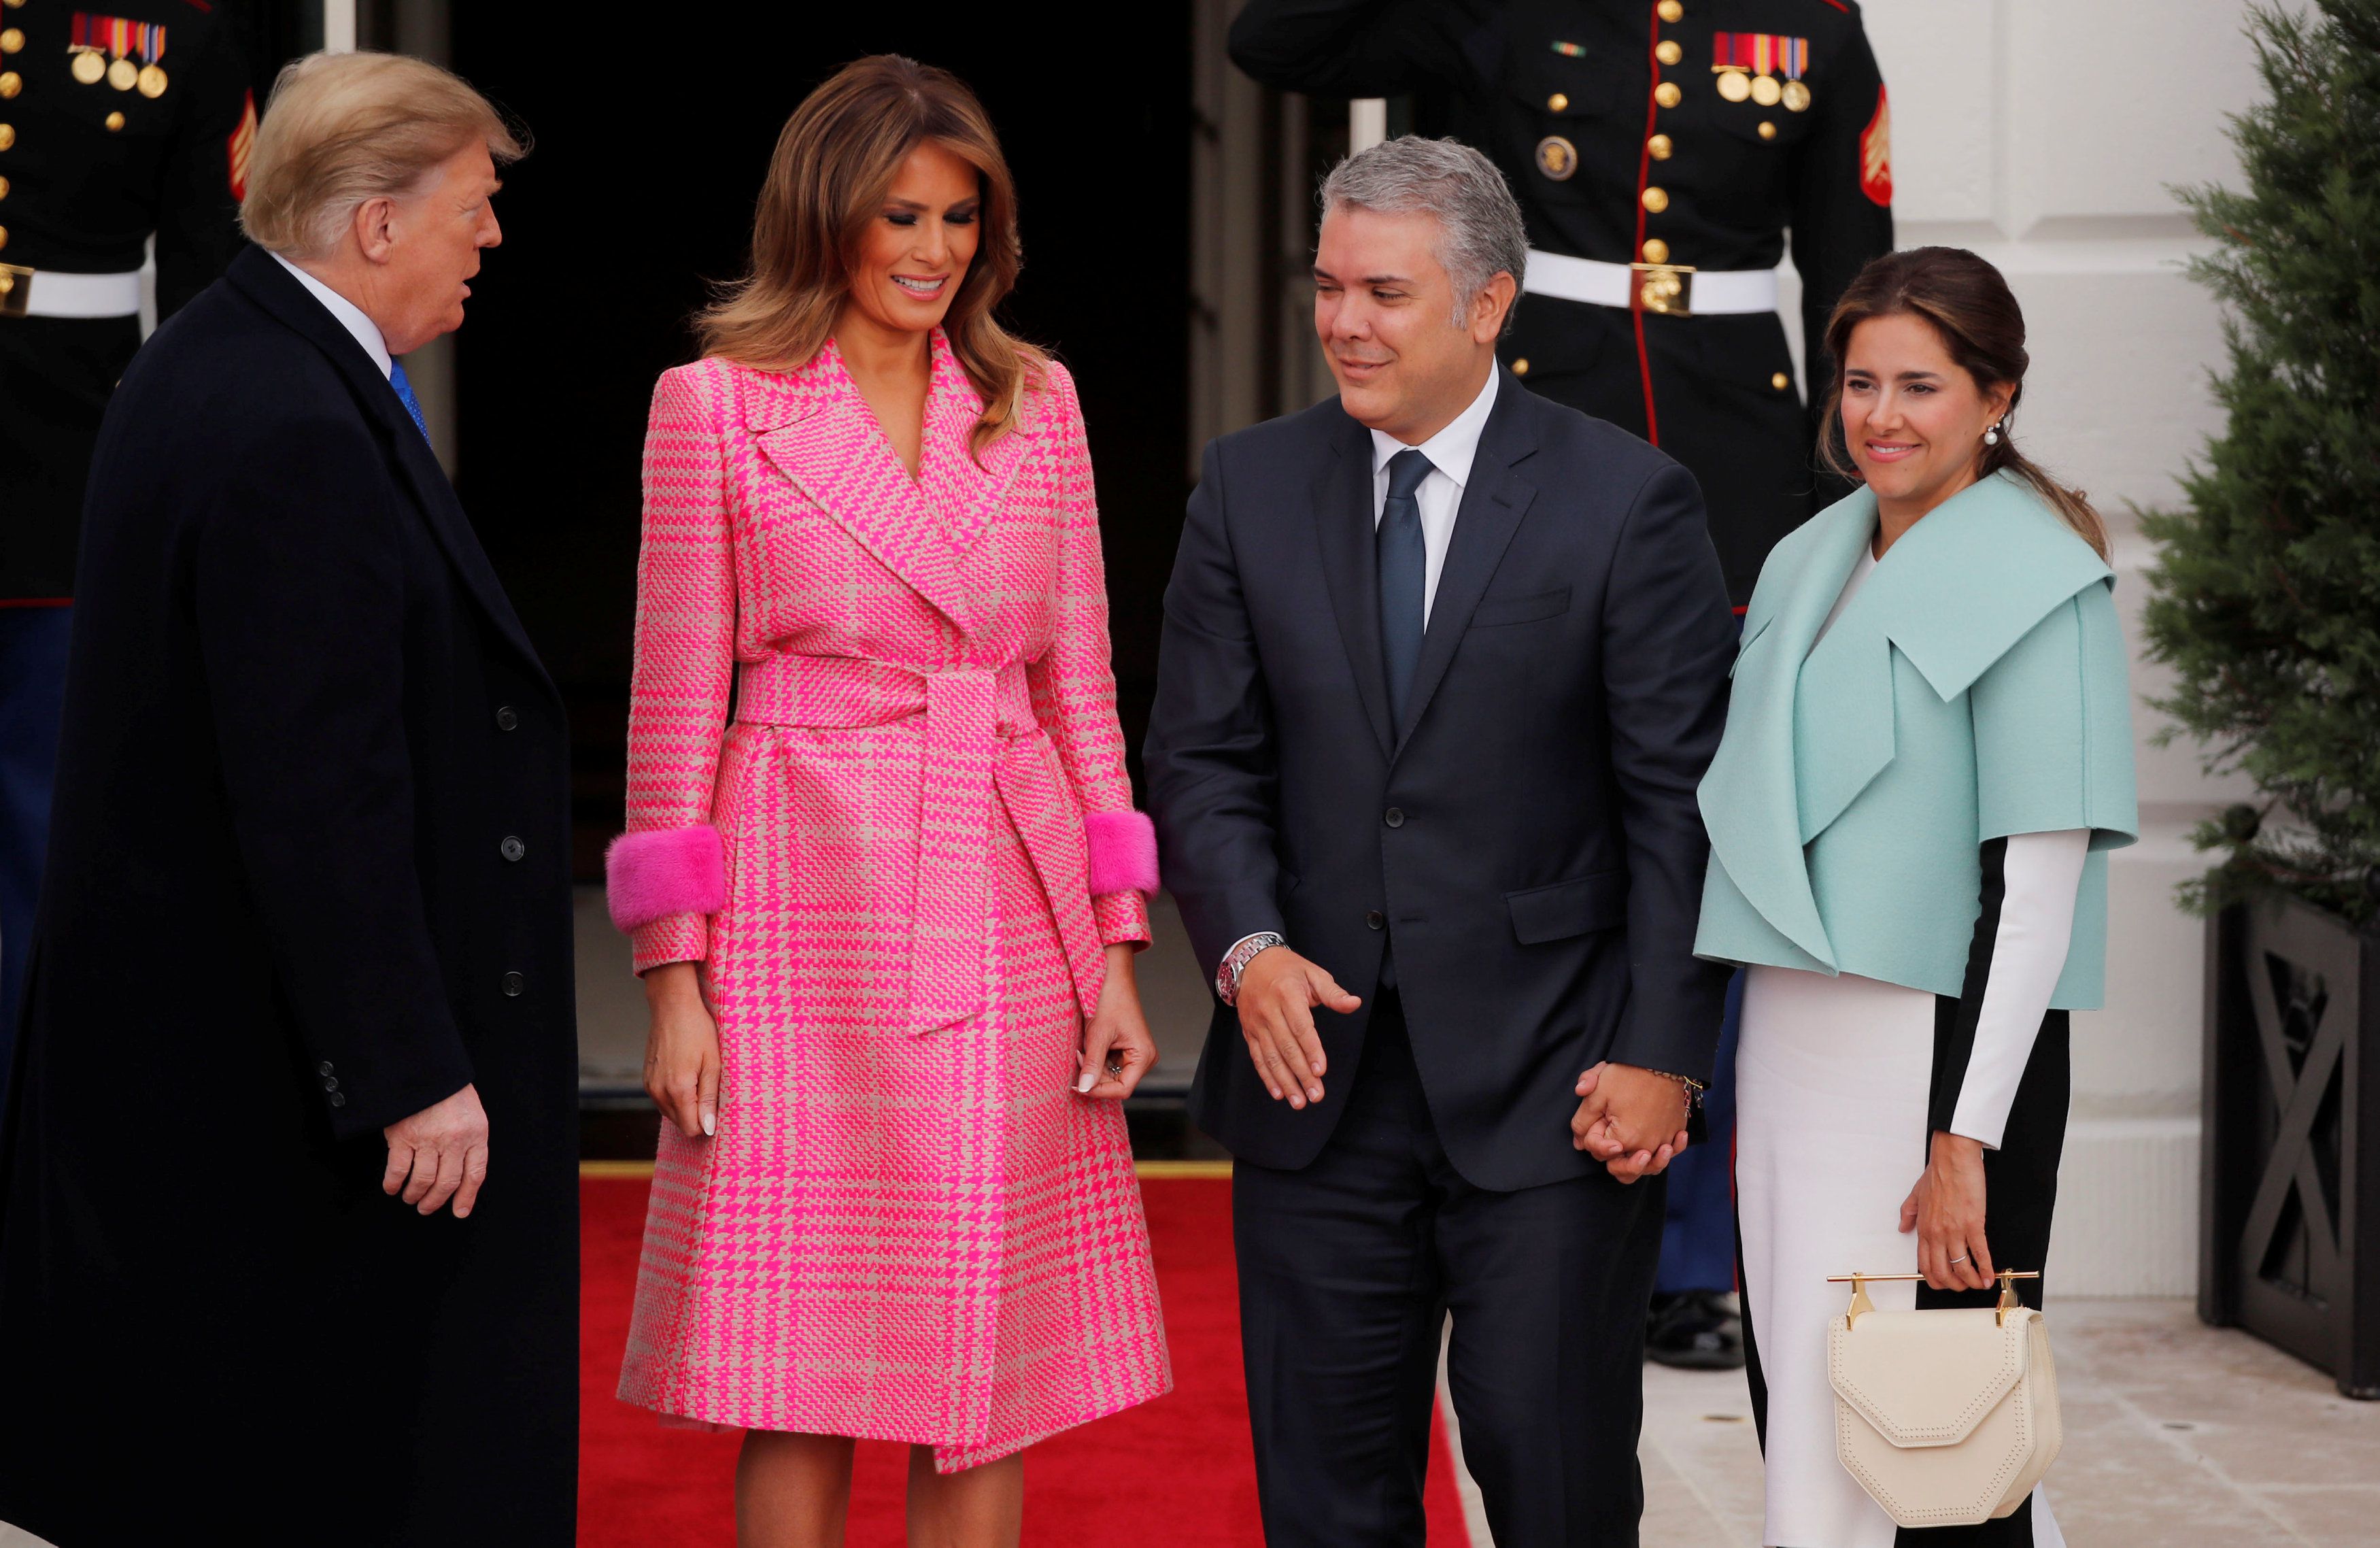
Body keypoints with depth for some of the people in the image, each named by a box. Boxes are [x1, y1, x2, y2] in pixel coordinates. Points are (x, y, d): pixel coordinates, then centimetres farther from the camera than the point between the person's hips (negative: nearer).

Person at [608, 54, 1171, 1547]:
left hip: (1010, 910, 3)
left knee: (993, 1369, 4)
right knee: (800, 1387, -2)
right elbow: (676, 705, 1)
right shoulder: (717, 405, 1)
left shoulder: (1036, 402, 11)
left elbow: (1082, 683, 12)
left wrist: (1117, 950, 4)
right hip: (805, 906, -3)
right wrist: (674, 979, -5)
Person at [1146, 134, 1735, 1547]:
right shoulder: (1250, 489, 7)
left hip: (1550, 1091, -3)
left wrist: (1662, 1053, -11)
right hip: (1320, 1072, 3)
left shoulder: (1629, 501, -3)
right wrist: (1247, 946, -11)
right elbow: (1204, 757, 7)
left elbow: (1681, 800, -5)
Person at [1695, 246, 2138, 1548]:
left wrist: (1967, 1142, -19)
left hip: (1941, 1055, -7)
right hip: (1791, 1041, 7)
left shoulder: (2032, 581, -10)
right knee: (1797, 1430, 10)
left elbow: (2039, 879, -15)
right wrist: (1750, 1090, 15)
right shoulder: (1812, 564, 13)